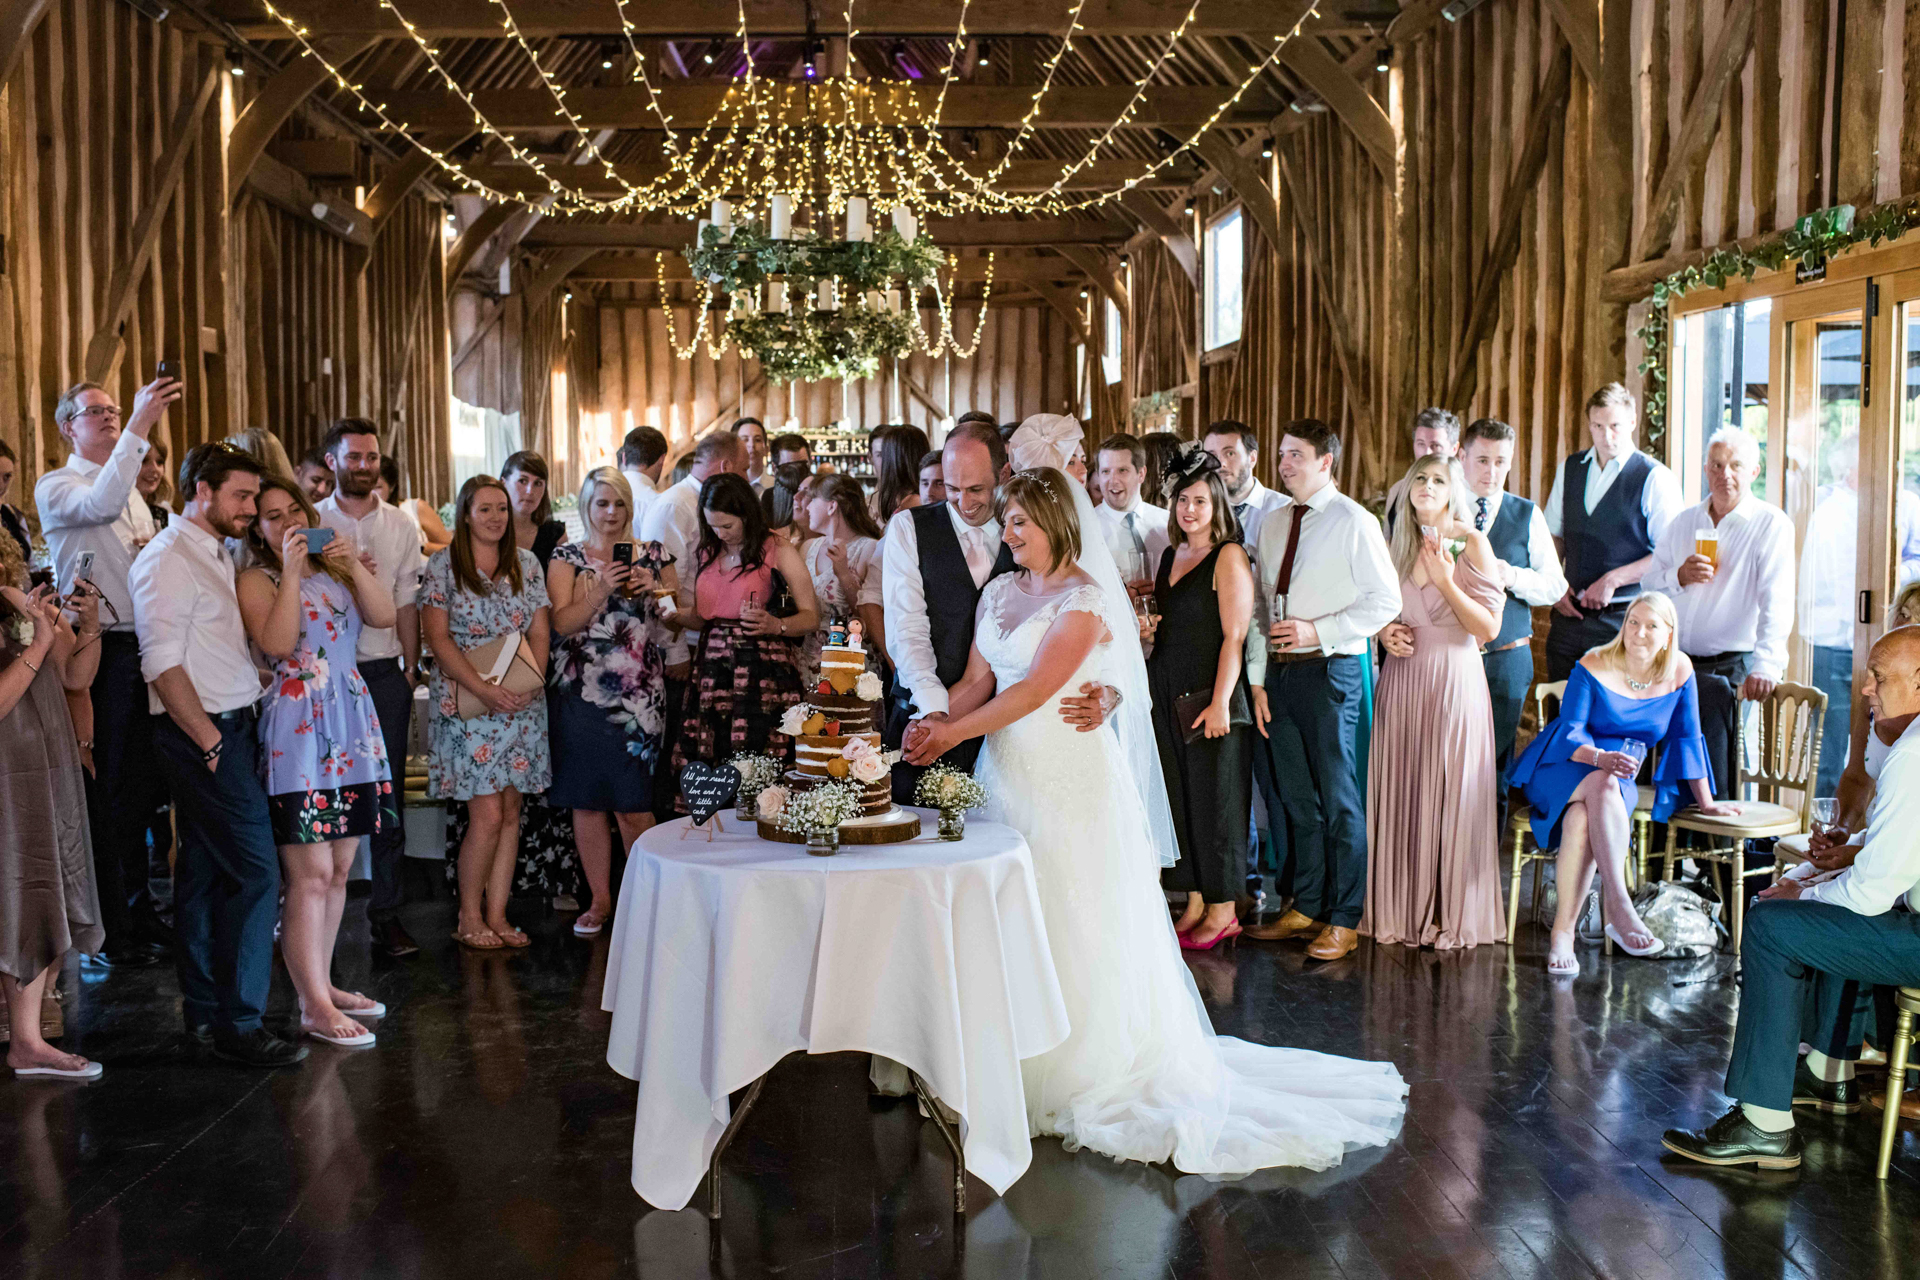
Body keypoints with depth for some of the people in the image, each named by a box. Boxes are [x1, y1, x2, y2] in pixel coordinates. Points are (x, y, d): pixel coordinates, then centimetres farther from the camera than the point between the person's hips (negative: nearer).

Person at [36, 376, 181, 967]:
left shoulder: (133, 491, 21)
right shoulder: (55, 486, -3)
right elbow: (100, 506, -26)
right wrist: (140, 427, -31)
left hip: (143, 651, 7)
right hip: (100, 653, -7)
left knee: (142, 788, 13)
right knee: (105, 793, -3)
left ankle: (139, 913, 25)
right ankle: (110, 931, 6)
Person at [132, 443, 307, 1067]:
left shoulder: (215, 554, 17)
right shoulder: (169, 558, -12)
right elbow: (162, 664, -19)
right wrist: (210, 739, -17)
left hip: (227, 729, 10)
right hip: (202, 735, -10)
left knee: (205, 870, 14)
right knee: (256, 871, -11)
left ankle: (204, 1011, 22)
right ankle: (238, 1023, -6)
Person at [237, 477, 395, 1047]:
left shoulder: (335, 569, 17)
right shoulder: (256, 581, 0)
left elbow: (384, 615, 3)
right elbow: (277, 643, -16)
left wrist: (354, 563, -7)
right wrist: (292, 570, -15)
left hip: (351, 725, 6)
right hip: (296, 731, -6)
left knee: (338, 869, 11)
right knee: (310, 875, -8)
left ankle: (322, 984, 23)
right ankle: (313, 1007, -3)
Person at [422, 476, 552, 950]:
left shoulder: (526, 564, 10)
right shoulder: (444, 565, -1)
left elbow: (539, 632, 10)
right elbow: (437, 638, -6)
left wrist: (533, 681, -9)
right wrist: (483, 689, -16)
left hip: (521, 705, 4)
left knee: (510, 812, 5)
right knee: (488, 815, -7)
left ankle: (497, 915, 14)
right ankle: (469, 919, 8)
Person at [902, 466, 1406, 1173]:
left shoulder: (1086, 599, -11)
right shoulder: (1000, 592, 11)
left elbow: (1034, 690, -17)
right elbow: (977, 680, 7)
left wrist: (954, 734, -17)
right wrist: (935, 726, -10)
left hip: (1072, 777, -6)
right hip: (1008, 772, 6)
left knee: (1078, 924, 1)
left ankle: (1097, 1070, 15)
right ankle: (1021, 1064, 20)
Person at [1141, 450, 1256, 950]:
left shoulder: (1229, 556, -8)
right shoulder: (1169, 555, 13)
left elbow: (1235, 636, -13)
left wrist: (1220, 703, -19)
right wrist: (1146, 628, 2)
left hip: (1211, 696, -7)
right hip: (1167, 693, 7)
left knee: (1214, 797, 0)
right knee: (1178, 796, 9)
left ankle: (1223, 910, 11)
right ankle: (1194, 903, 19)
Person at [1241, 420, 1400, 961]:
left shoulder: (1353, 522, -5)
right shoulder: (1273, 523, 13)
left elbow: (1385, 601, -9)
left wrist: (1318, 630, -15)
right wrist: (1257, 676, 9)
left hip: (1329, 669, -6)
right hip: (1280, 671, 6)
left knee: (1338, 796, -1)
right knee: (1295, 795, 13)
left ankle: (1343, 920, 9)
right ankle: (1305, 907, 25)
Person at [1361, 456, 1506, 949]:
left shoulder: (1472, 543, -3)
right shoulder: (1398, 545, 10)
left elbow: (1488, 627, -7)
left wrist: (1446, 580, -16)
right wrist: (1385, 633, 1)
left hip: (1454, 680, -4)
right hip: (1402, 681, 4)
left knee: (1450, 793, -1)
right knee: (1399, 793, 5)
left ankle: (1454, 914, 10)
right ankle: (1402, 910, 16)